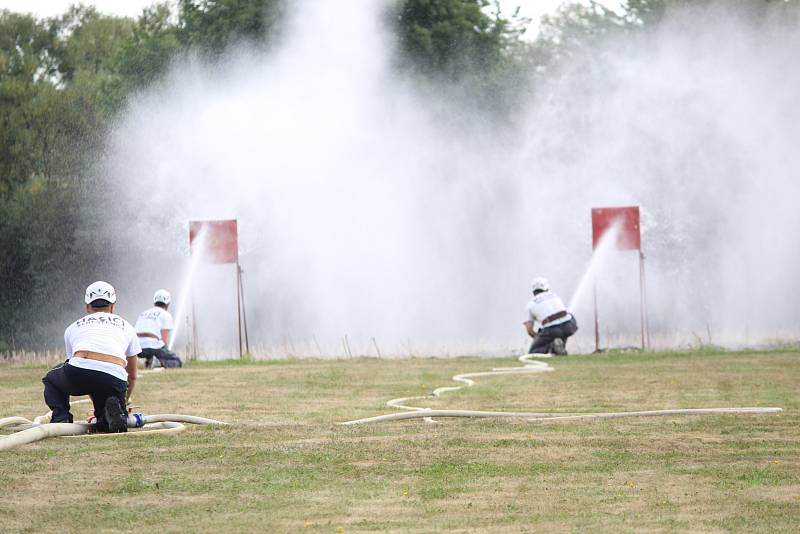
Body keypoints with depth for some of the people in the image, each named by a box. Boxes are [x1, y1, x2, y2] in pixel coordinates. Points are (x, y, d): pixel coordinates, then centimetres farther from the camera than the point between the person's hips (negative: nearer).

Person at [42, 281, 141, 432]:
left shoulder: (73, 327, 32)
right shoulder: (126, 327, 33)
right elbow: (132, 376, 43)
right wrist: (124, 403, 60)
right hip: (114, 378, 0)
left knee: (51, 380, 34)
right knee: (105, 425, 24)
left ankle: (60, 419, 8)